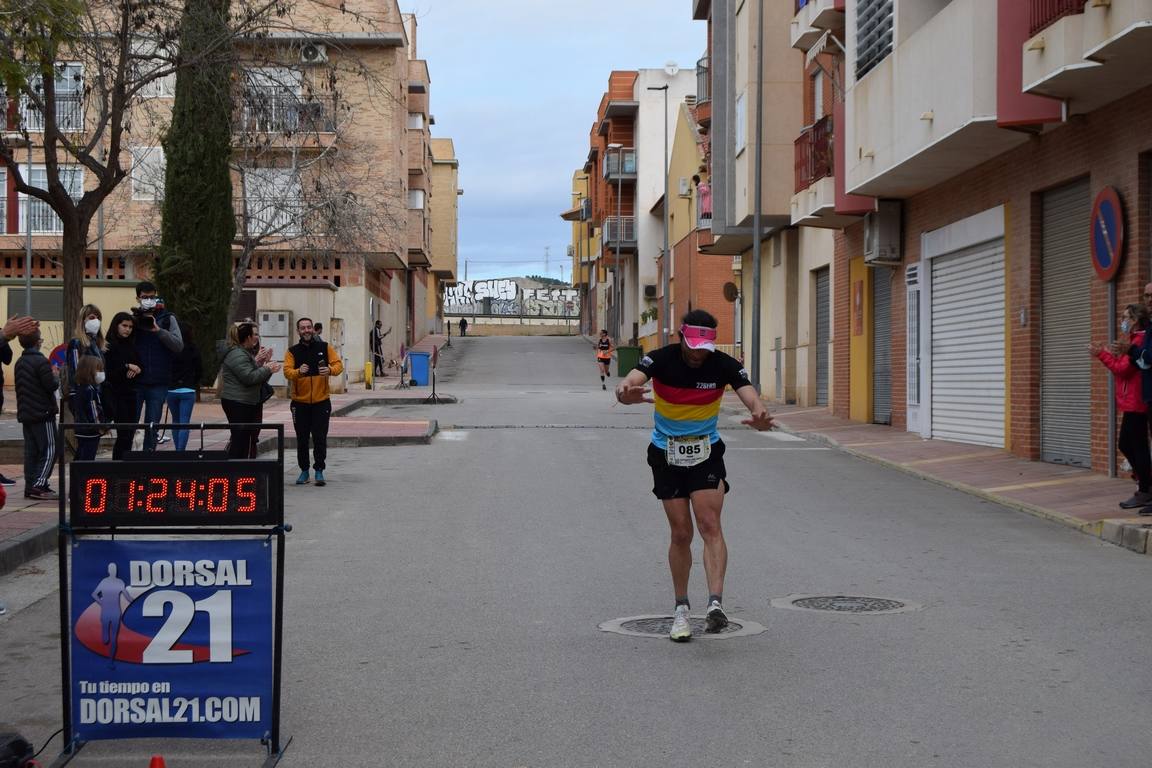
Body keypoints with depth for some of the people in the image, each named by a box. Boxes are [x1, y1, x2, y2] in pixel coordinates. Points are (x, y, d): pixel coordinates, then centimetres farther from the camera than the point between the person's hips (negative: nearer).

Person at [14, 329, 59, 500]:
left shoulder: (19, 363, 12)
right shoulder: (41, 361, -14)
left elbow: (20, 387, 18)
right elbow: (51, 386, -18)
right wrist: (55, 377, 3)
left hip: (25, 413, 8)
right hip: (43, 412, -8)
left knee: (31, 451, 10)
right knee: (49, 450, -5)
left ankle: (30, 486, 11)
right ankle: (39, 485, -13)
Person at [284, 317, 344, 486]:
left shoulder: (324, 348, 4)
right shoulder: (292, 351, 2)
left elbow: (338, 365, -2)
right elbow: (287, 371, -11)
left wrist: (330, 370, -24)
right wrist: (298, 371, -32)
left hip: (321, 401, -1)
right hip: (300, 402, 1)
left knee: (320, 438, -3)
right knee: (302, 439, 7)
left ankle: (319, 471, 5)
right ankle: (304, 471, 19)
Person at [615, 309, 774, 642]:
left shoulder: (724, 365, -14)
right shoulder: (661, 359, -17)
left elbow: (751, 397, -26)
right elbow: (629, 384, -33)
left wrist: (759, 415, -51)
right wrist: (626, 392, -59)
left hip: (706, 452, 0)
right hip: (666, 454, 0)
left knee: (710, 525, -16)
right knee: (681, 533, 1)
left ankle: (716, 603, -23)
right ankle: (681, 608, 15)